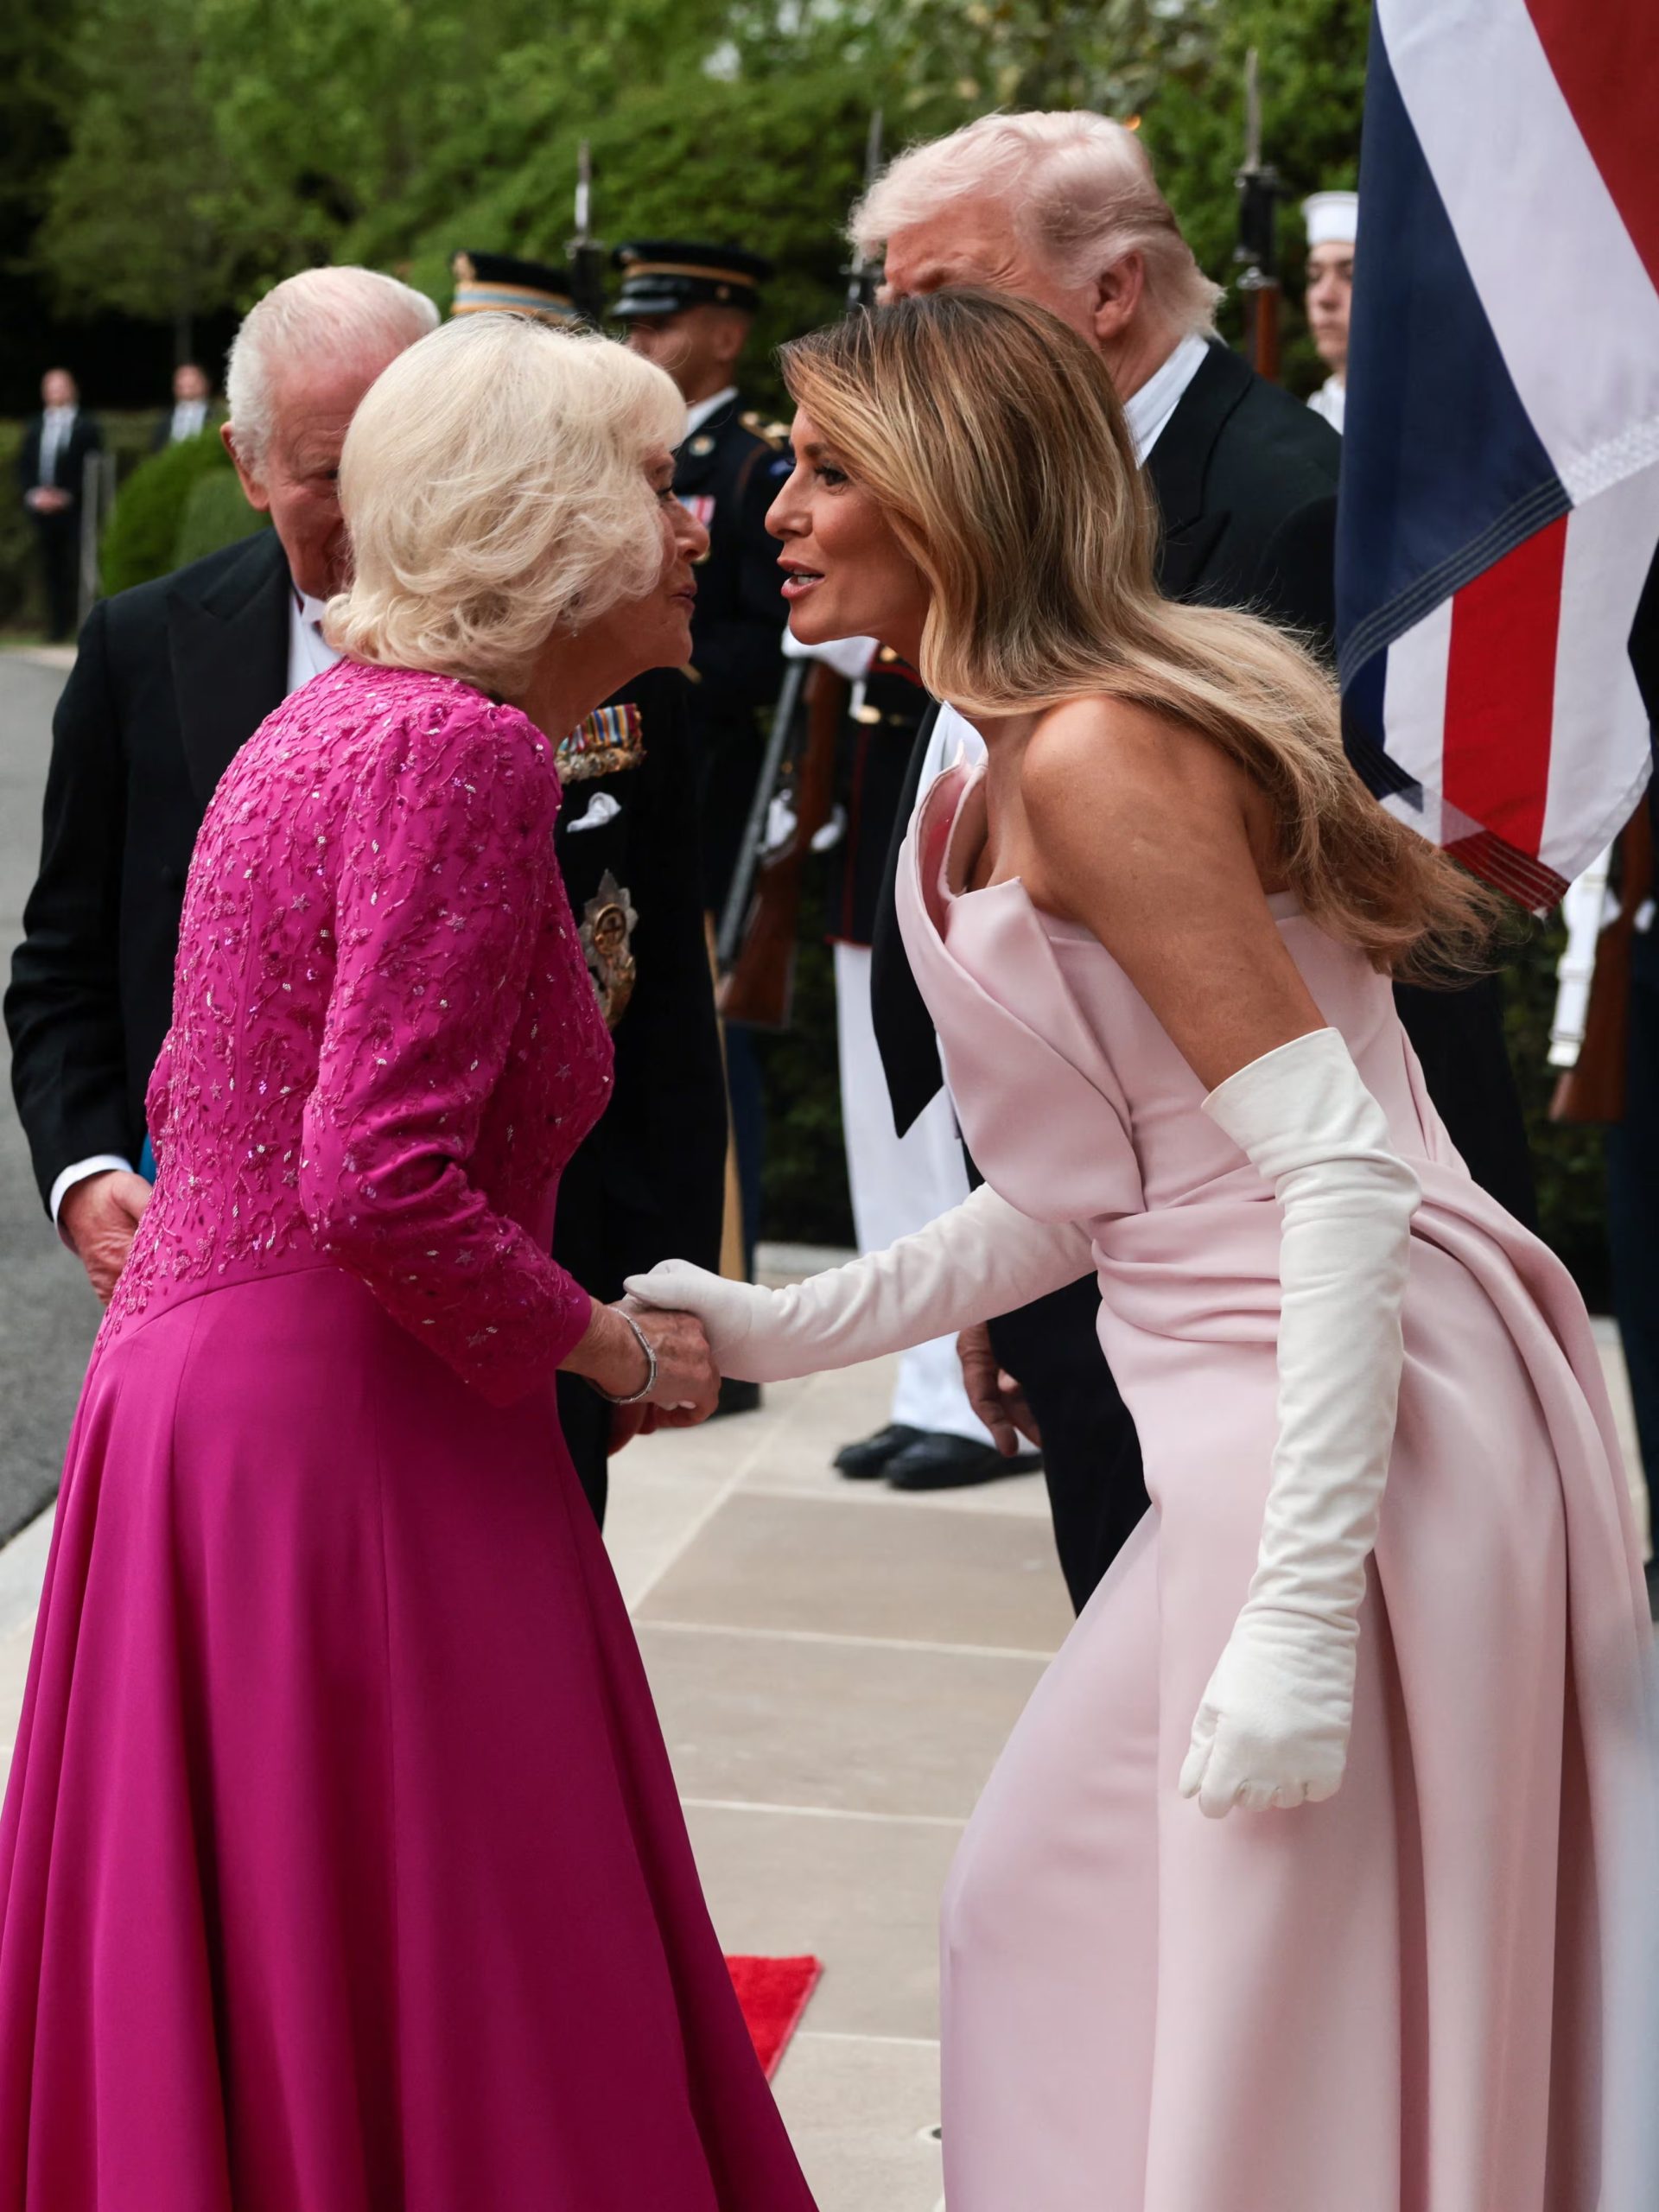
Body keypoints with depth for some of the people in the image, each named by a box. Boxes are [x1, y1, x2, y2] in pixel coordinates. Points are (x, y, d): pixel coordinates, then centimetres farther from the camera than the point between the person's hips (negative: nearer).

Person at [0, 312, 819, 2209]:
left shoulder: (331, 726, 13)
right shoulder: (465, 754, -16)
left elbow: (198, 1104, 20)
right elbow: (383, 1184, -25)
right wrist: (609, 1351, -10)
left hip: (190, 1390, 9)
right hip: (345, 1440, -9)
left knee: (224, 2010, 18)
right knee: (439, 2010, 2)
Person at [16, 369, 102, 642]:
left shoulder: (86, 427, 0)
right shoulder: (35, 427, 15)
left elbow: (93, 469, -5)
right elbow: (23, 466, 14)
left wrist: (67, 495, -12)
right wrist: (33, 494, -3)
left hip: (74, 510, -4)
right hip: (43, 511, 4)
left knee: (76, 571, -8)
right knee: (51, 571, 4)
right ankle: (57, 627, 8)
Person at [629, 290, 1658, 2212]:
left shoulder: (1096, 755, -16)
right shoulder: (995, 782, 14)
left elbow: (1340, 1174, -21)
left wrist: (1298, 1617, -23)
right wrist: (784, 1332, 15)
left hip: (1358, 1427, -10)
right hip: (1249, 1416, 10)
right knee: (1045, 1907, 20)